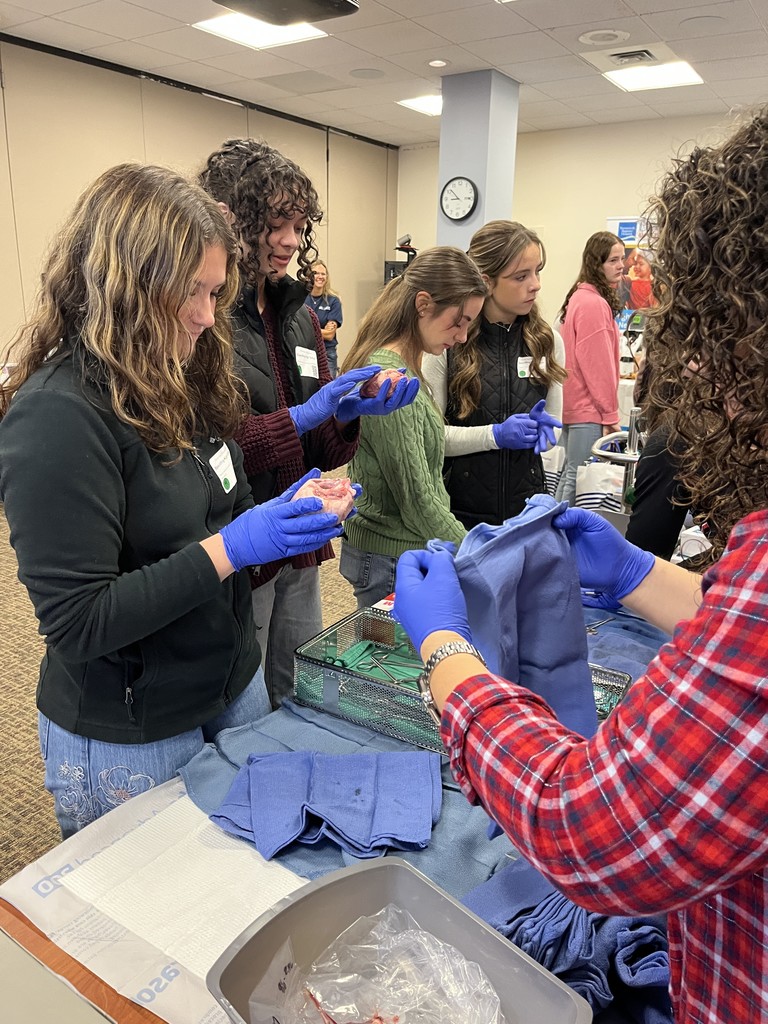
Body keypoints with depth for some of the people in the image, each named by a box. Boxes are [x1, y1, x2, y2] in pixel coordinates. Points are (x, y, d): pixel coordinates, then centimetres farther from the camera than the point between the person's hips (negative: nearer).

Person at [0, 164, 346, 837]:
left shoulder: (182, 380, 2)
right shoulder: (58, 415, -24)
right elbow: (76, 623, -24)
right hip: (127, 741, -7)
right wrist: (229, 548, -27)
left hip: (232, 686, 7)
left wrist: (287, 513, -7)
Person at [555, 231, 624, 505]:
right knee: (579, 480, -5)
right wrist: (610, 414, -13)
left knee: (569, 475, 16)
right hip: (589, 411, -10)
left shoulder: (580, 296, 16)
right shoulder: (594, 303, -15)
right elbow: (598, 365, -18)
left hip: (573, 406, 10)